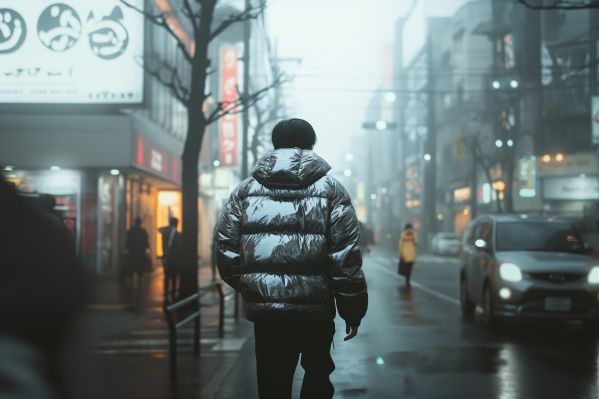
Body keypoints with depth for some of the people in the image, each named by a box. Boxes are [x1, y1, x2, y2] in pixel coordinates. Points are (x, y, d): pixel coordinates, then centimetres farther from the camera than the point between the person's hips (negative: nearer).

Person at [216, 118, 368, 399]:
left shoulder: (245, 190, 7)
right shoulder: (330, 189, 1)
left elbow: (226, 249, 4)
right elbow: (346, 256, -6)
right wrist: (352, 310, 1)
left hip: (264, 308, 2)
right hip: (315, 308, -1)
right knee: (317, 375, 20)